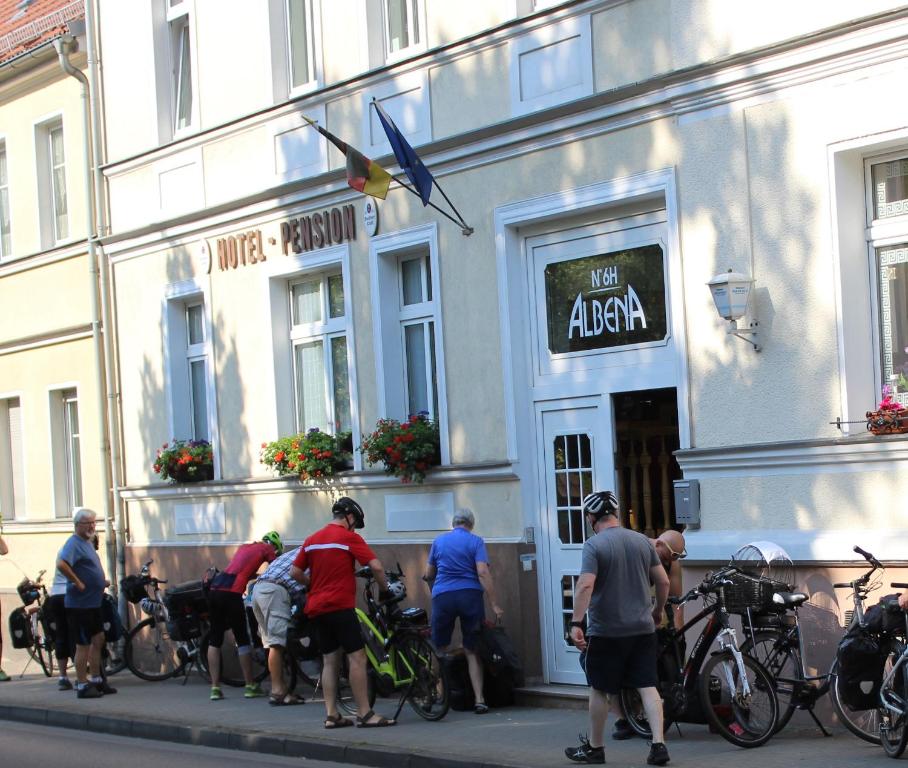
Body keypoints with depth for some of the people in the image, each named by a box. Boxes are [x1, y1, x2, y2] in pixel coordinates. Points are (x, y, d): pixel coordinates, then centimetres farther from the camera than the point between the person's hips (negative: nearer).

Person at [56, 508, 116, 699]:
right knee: (83, 645, -3)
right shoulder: (74, 543, -16)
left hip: (93, 602, 10)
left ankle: (97, 680, 24)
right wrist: (78, 583, -26)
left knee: (98, 639, 15)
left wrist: (101, 582, 16)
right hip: (80, 603, -10)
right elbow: (61, 564, -33)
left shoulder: (87, 543, 15)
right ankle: (82, 686, 4)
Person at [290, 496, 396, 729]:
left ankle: (331, 715, 9)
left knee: (330, 661, 11)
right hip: (340, 606, -7)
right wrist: (384, 589, 3)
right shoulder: (349, 538, -5)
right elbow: (376, 566, -11)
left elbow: (295, 572, 14)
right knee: (357, 658, -6)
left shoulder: (312, 539, 14)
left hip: (317, 608, 7)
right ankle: (365, 714, -8)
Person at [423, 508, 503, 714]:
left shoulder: (439, 541, 13)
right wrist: (495, 605, -9)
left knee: (440, 650, 12)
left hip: (442, 596, 1)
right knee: (472, 651, 4)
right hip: (470, 595, -1)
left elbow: (428, 574, 18)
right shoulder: (475, 541, 5)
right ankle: (479, 700, -1)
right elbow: (483, 573, -7)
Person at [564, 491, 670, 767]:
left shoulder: (594, 544, -11)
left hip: (606, 632, -4)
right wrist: (657, 610, 23)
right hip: (643, 629, 4)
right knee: (648, 687, 5)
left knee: (599, 690, 8)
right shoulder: (642, 541, 6)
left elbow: (585, 585, -21)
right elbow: (663, 582, 8)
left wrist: (576, 623, -20)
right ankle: (658, 745, -2)